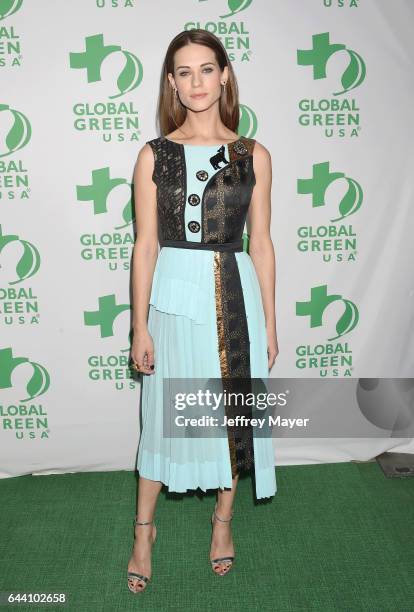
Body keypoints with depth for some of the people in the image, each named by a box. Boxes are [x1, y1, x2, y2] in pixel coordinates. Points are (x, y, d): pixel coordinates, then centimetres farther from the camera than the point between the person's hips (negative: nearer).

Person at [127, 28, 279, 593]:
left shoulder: (253, 156, 2)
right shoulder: (154, 155, 0)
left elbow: (261, 244, 4)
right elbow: (145, 245, -2)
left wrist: (269, 324, 4)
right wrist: (140, 328, -4)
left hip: (235, 296, 1)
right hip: (173, 296, -1)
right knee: (164, 415, 10)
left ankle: (223, 520, 36)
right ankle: (144, 530, 31)